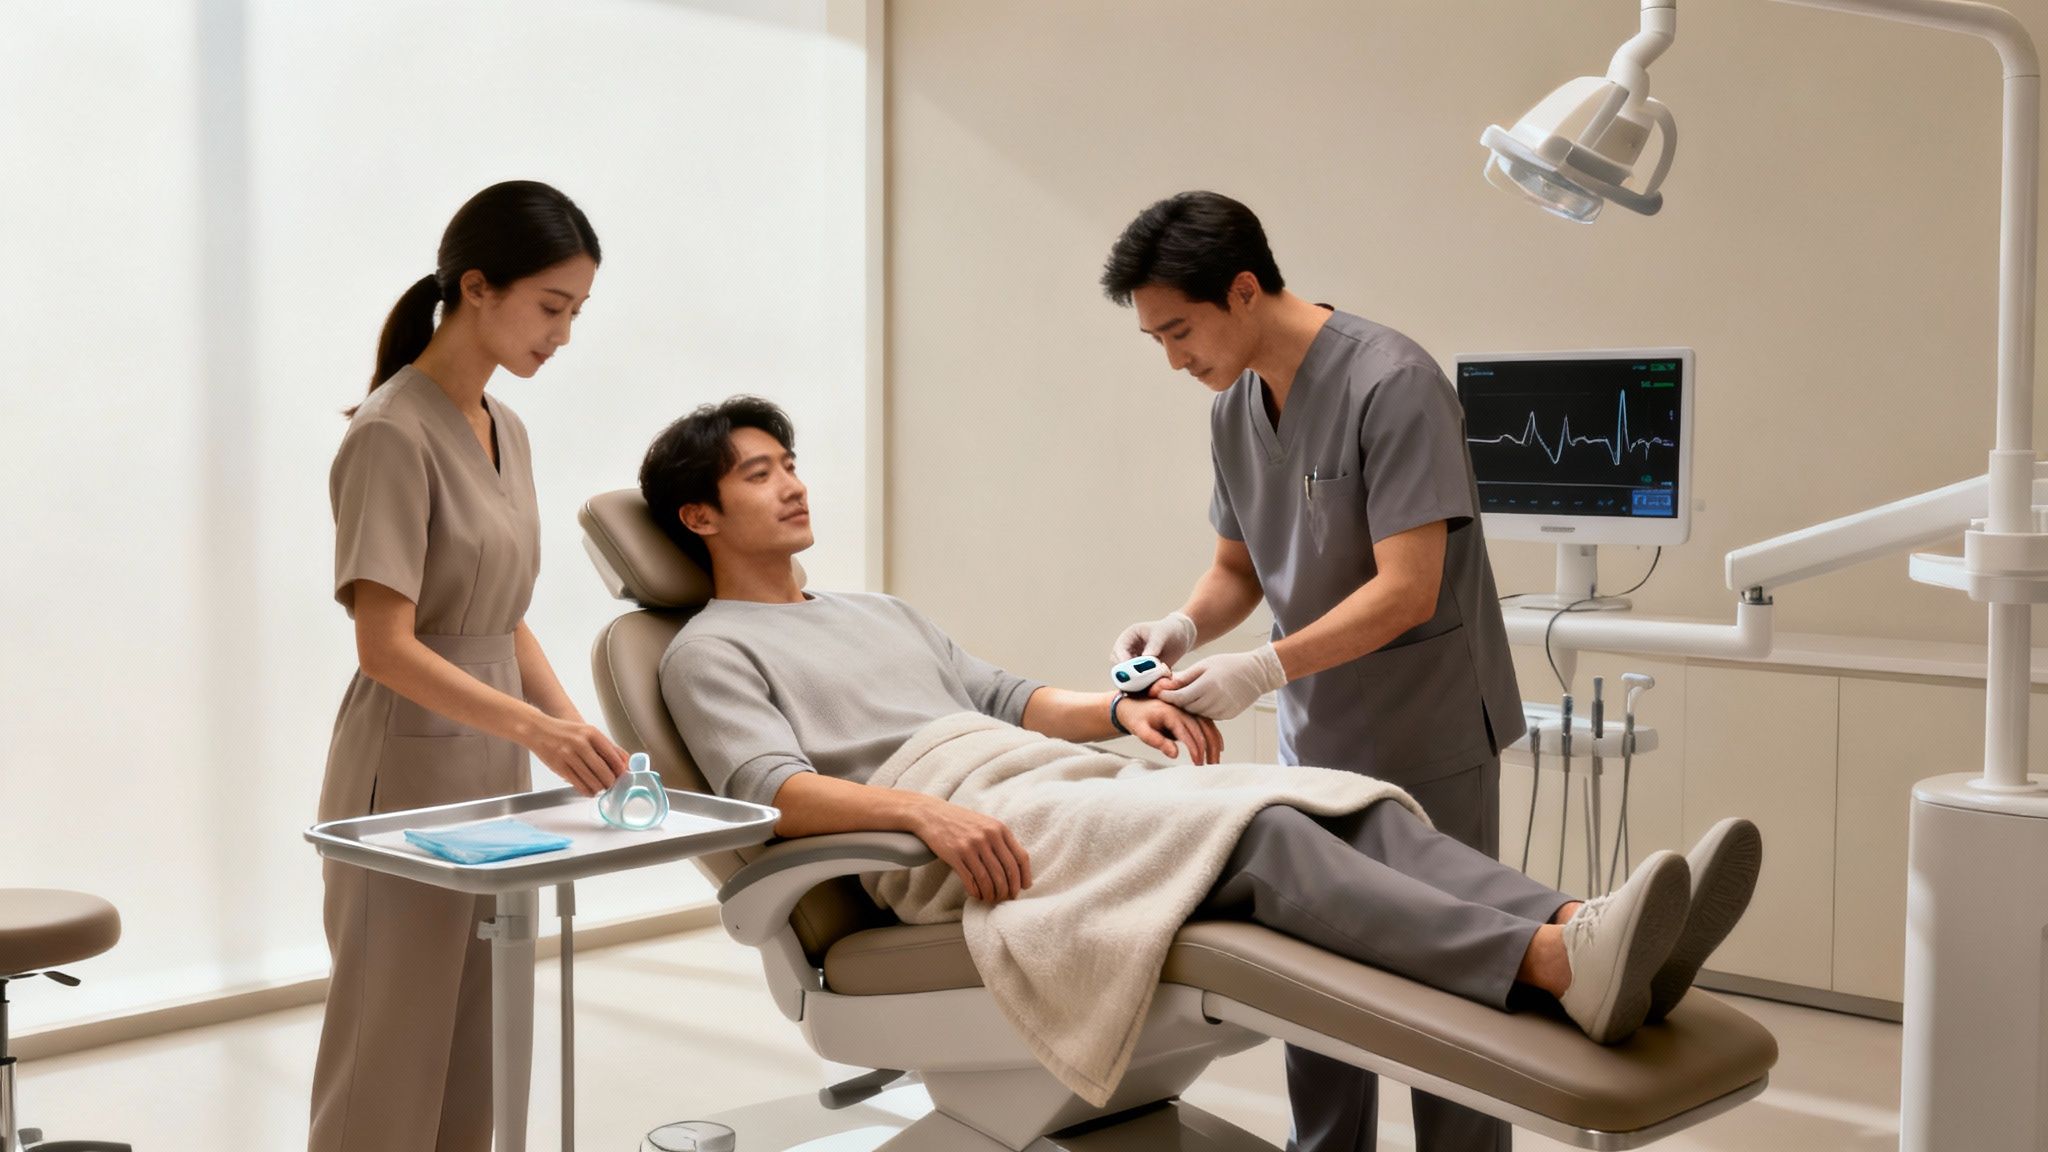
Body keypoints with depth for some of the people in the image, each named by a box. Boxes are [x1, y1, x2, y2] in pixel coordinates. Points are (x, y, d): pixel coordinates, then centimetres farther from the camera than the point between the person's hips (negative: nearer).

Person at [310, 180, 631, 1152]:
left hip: (494, 775, 8)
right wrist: (534, 726, -32)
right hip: (409, 773, -8)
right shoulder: (393, 434, -15)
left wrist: (572, 732, 2)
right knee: (390, 1065, 2)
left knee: (470, 1064, 13)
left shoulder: (505, 431, 10)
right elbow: (386, 647, -22)